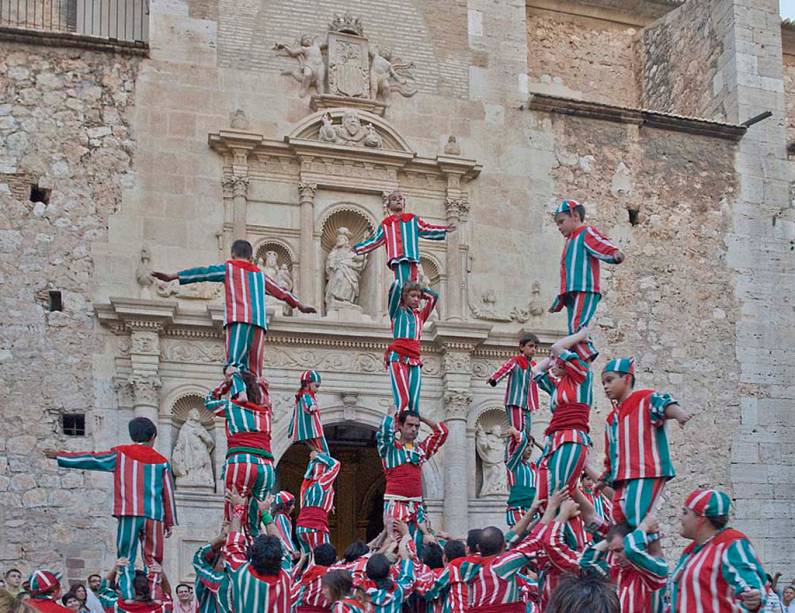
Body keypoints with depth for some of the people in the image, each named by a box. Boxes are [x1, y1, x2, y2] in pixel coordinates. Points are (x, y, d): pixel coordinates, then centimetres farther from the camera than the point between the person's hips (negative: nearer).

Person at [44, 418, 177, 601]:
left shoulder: (121, 454, 9)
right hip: (154, 516, 1)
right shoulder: (162, 462, 11)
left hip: (129, 514, -1)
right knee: (153, 561, 6)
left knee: (126, 559, 2)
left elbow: (93, 459, 11)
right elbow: (168, 493, 10)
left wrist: (60, 456, 19)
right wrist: (169, 522, 16)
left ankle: (128, 597, -11)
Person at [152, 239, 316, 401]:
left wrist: (173, 276, 9)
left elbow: (202, 273, 9)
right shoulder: (260, 274, 28)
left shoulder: (229, 268, 17)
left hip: (238, 320, -4)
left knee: (234, 362, -15)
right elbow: (280, 291, 39)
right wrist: (300, 305, 52)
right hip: (259, 322, 4)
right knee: (254, 368, 7)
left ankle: (239, 392, -41)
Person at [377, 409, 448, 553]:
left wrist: (421, 418, 18)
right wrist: (393, 413, 5)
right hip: (395, 503, -5)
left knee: (419, 545, 0)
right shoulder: (390, 447, 3)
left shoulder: (421, 449, 17)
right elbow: (385, 427, -15)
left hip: (417, 505, 5)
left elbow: (442, 431, 20)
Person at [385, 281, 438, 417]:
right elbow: (395, 288, -1)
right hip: (397, 357, -4)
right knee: (402, 399, -18)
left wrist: (419, 291, 28)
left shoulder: (420, 315, 22)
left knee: (414, 402, -5)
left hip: (415, 360, 5)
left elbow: (433, 296, 29)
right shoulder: (397, 311, 10)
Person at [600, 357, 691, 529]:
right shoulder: (612, 418, 23)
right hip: (622, 479, 9)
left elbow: (664, 404, -24)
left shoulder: (646, 400, -1)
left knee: (637, 522, -22)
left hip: (647, 475, -9)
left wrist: (678, 413, -46)